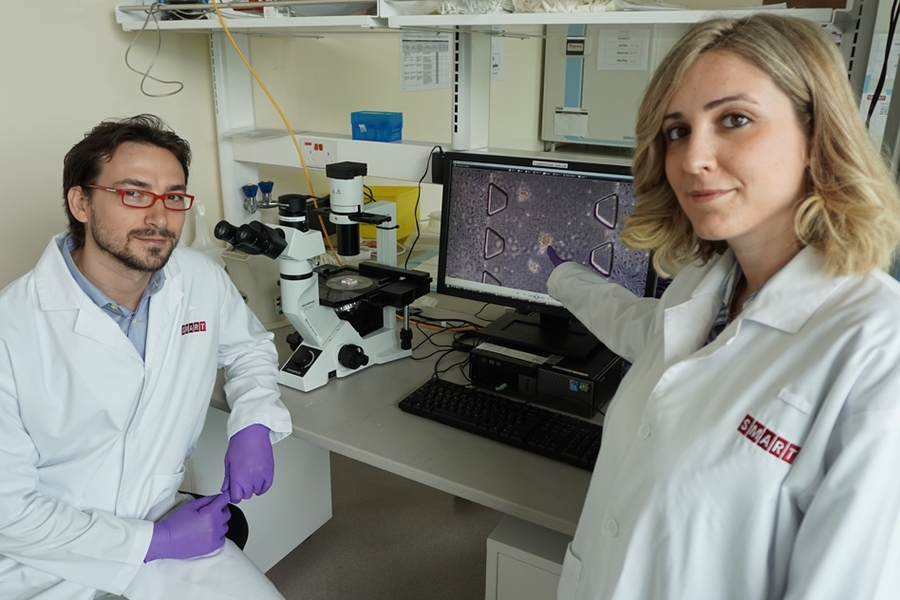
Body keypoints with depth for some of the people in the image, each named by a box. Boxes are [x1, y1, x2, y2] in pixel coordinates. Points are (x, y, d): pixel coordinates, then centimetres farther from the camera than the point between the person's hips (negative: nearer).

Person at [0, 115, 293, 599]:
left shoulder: (202, 280, -8)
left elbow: (249, 347, 11)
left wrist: (254, 424, -6)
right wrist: (154, 542, -16)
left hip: (163, 519, 4)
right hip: (47, 560, -3)